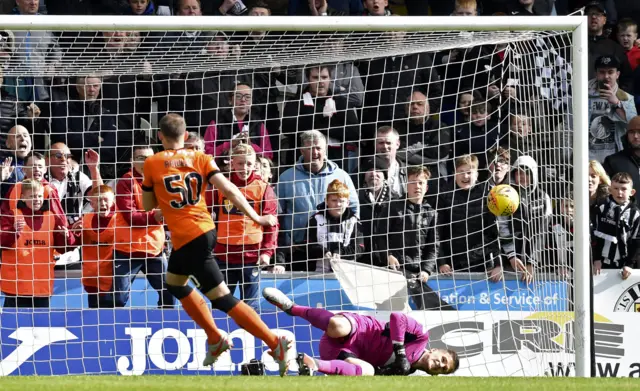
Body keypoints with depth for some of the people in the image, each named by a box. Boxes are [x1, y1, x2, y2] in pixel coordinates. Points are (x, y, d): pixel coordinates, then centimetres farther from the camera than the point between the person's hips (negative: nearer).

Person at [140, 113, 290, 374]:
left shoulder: (152, 164, -3)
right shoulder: (201, 158, 5)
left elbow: (148, 205, 5)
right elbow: (227, 189, -6)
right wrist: (256, 217, -5)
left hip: (188, 239, -6)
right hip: (205, 230, 6)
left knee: (222, 298, -6)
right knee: (174, 283, 28)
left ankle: (275, 344, -16)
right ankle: (216, 339, 26)